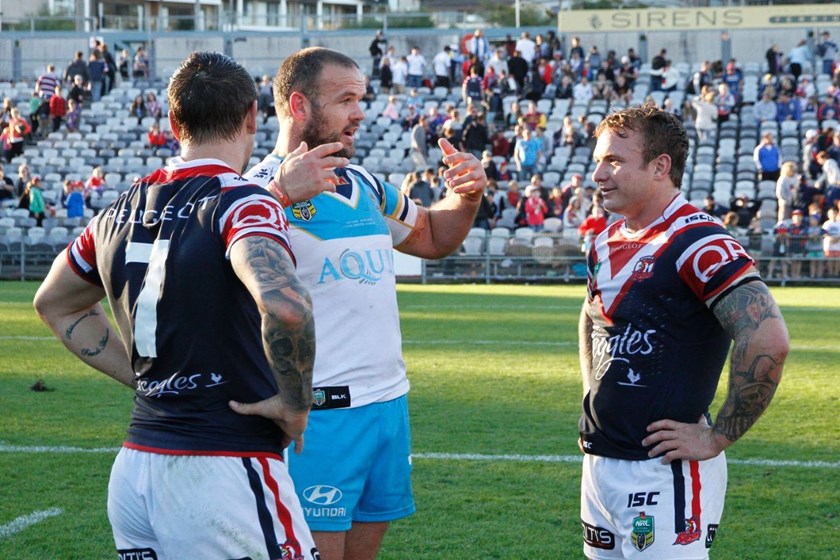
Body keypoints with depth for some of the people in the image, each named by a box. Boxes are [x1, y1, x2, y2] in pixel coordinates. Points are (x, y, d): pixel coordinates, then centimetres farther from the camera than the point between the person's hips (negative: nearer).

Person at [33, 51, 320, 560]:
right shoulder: (241, 202, -12)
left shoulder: (122, 211, 10)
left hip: (132, 473, 7)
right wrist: (294, 403, -15)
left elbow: (55, 302, 27)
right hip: (224, 474, -7)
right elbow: (285, 306, -32)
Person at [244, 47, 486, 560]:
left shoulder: (365, 186, 15)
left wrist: (466, 197, 11)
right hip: (319, 415, -8)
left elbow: (433, 238, 32)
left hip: (389, 402, 8)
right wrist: (281, 193, -44)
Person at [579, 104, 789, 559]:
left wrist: (717, 437, -19)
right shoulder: (607, 243, 11)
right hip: (599, 462, 8)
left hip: (664, 470, -8)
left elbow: (767, 342, -26)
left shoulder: (697, 243, -16)